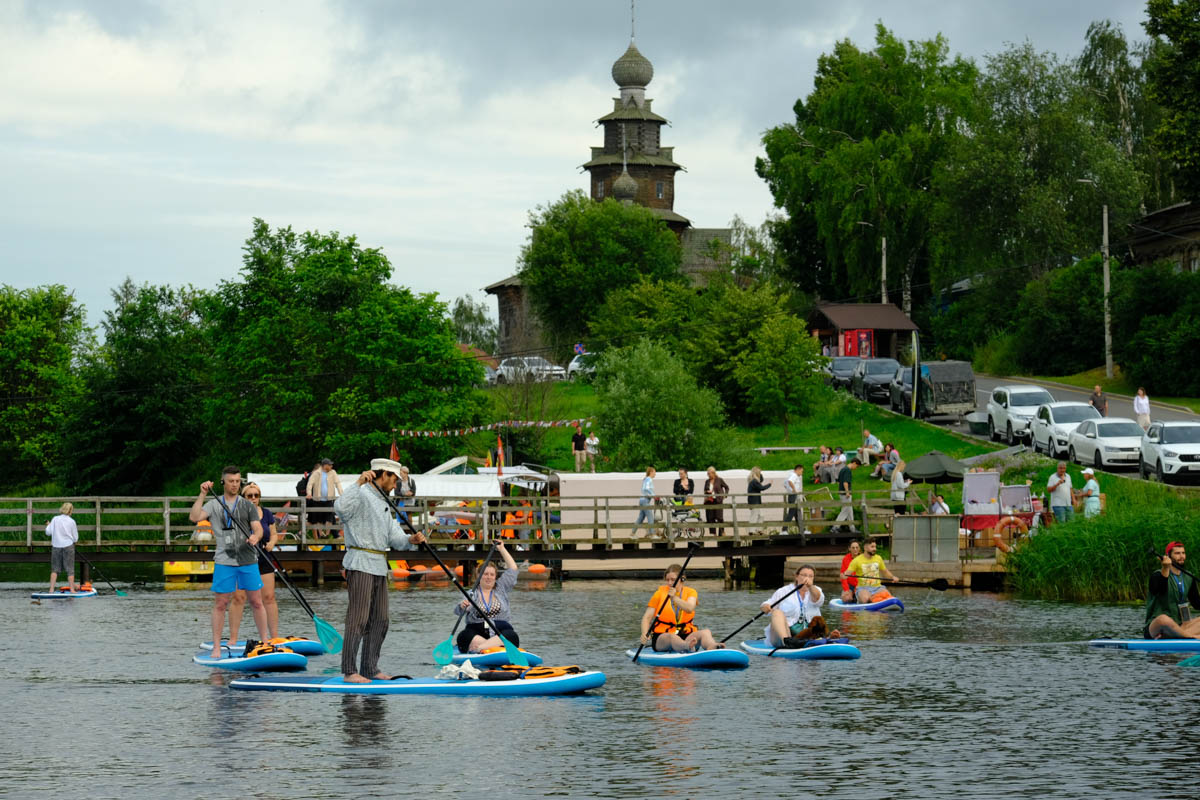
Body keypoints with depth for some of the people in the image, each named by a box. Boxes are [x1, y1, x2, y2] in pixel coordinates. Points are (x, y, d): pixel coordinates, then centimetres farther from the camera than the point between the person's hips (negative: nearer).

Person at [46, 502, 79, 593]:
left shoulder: (55, 519, -2)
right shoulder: (71, 522, -4)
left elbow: (48, 532, -1)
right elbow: (75, 538, 0)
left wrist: (48, 525, 17)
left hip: (56, 546, 2)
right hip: (68, 546, -2)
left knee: (55, 569, 10)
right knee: (70, 569, 4)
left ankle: (51, 589, 5)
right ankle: (72, 590, 2)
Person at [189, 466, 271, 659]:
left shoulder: (248, 506, 9)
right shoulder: (214, 505, 6)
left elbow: (258, 528, -1)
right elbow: (194, 517, -9)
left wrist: (255, 537, -24)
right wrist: (202, 495, -14)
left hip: (248, 559, 1)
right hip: (224, 561, -1)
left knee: (256, 602, 4)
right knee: (220, 604, -2)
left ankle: (265, 641, 13)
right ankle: (216, 648, 3)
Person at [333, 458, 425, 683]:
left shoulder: (383, 503, 23)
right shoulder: (361, 495, -7)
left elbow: (394, 537, 14)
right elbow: (341, 507, -30)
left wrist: (410, 540, -7)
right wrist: (359, 482, -33)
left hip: (379, 567, 10)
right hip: (361, 565, -10)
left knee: (380, 621, 10)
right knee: (358, 619, -11)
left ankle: (370, 668, 17)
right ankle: (349, 672, -11)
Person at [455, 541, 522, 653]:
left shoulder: (501, 589, 15)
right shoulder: (472, 594, 8)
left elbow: (513, 569, 13)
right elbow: (458, 612, -6)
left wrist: (502, 549, 11)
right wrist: (462, 606, -30)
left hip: (500, 632, 1)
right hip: (476, 633, -1)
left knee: (512, 636, -33)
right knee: (463, 637, -34)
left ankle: (480, 647, -42)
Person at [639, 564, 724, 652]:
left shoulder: (690, 592, 8)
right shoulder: (660, 594, 6)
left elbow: (689, 609, -15)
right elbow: (647, 618, 0)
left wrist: (675, 598, -30)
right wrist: (645, 634, -20)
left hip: (685, 635, 2)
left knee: (706, 632, -27)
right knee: (673, 637, -38)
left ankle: (712, 647, -63)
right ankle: (687, 647, -73)